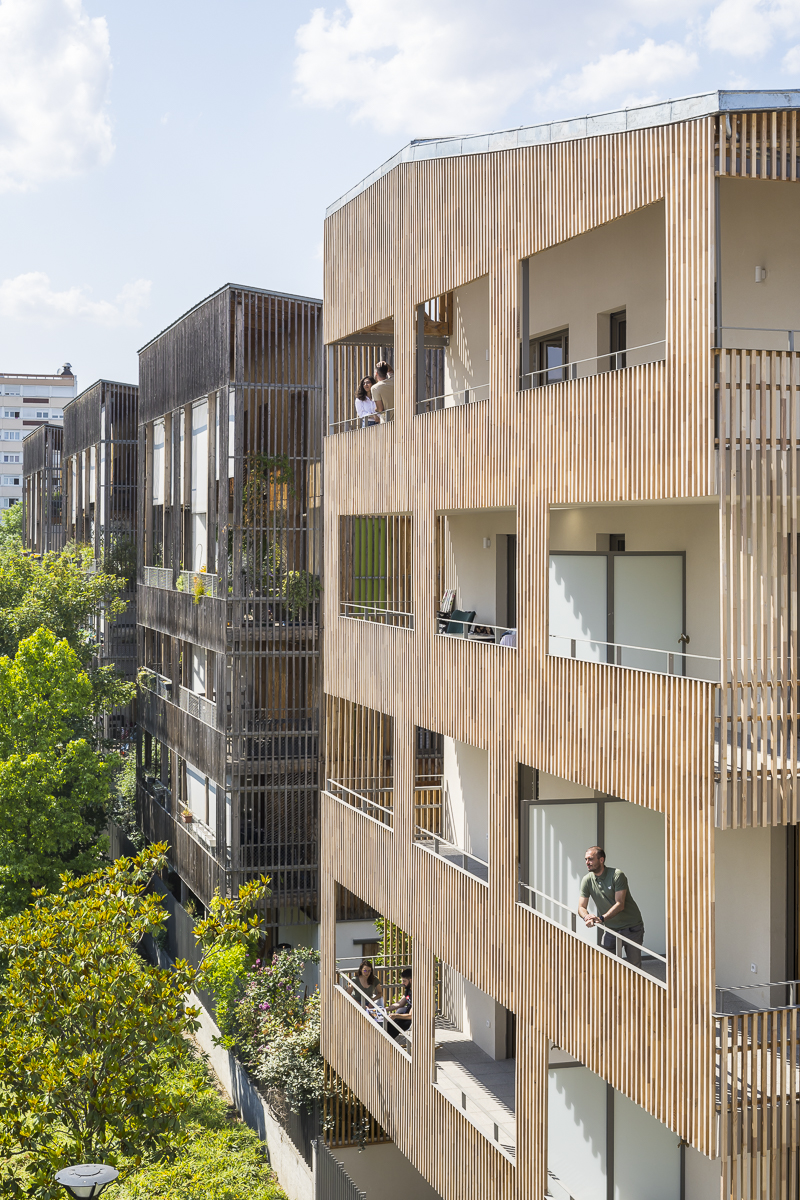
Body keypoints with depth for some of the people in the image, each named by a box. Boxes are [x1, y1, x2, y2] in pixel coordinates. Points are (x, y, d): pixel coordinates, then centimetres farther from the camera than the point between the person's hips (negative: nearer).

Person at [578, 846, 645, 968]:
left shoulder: (617, 875, -16)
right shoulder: (587, 880, -2)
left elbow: (620, 905, -21)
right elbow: (581, 907, -3)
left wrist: (602, 918, -34)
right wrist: (587, 917, -28)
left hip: (631, 927, -4)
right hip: (611, 929, 4)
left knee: (634, 965, -3)